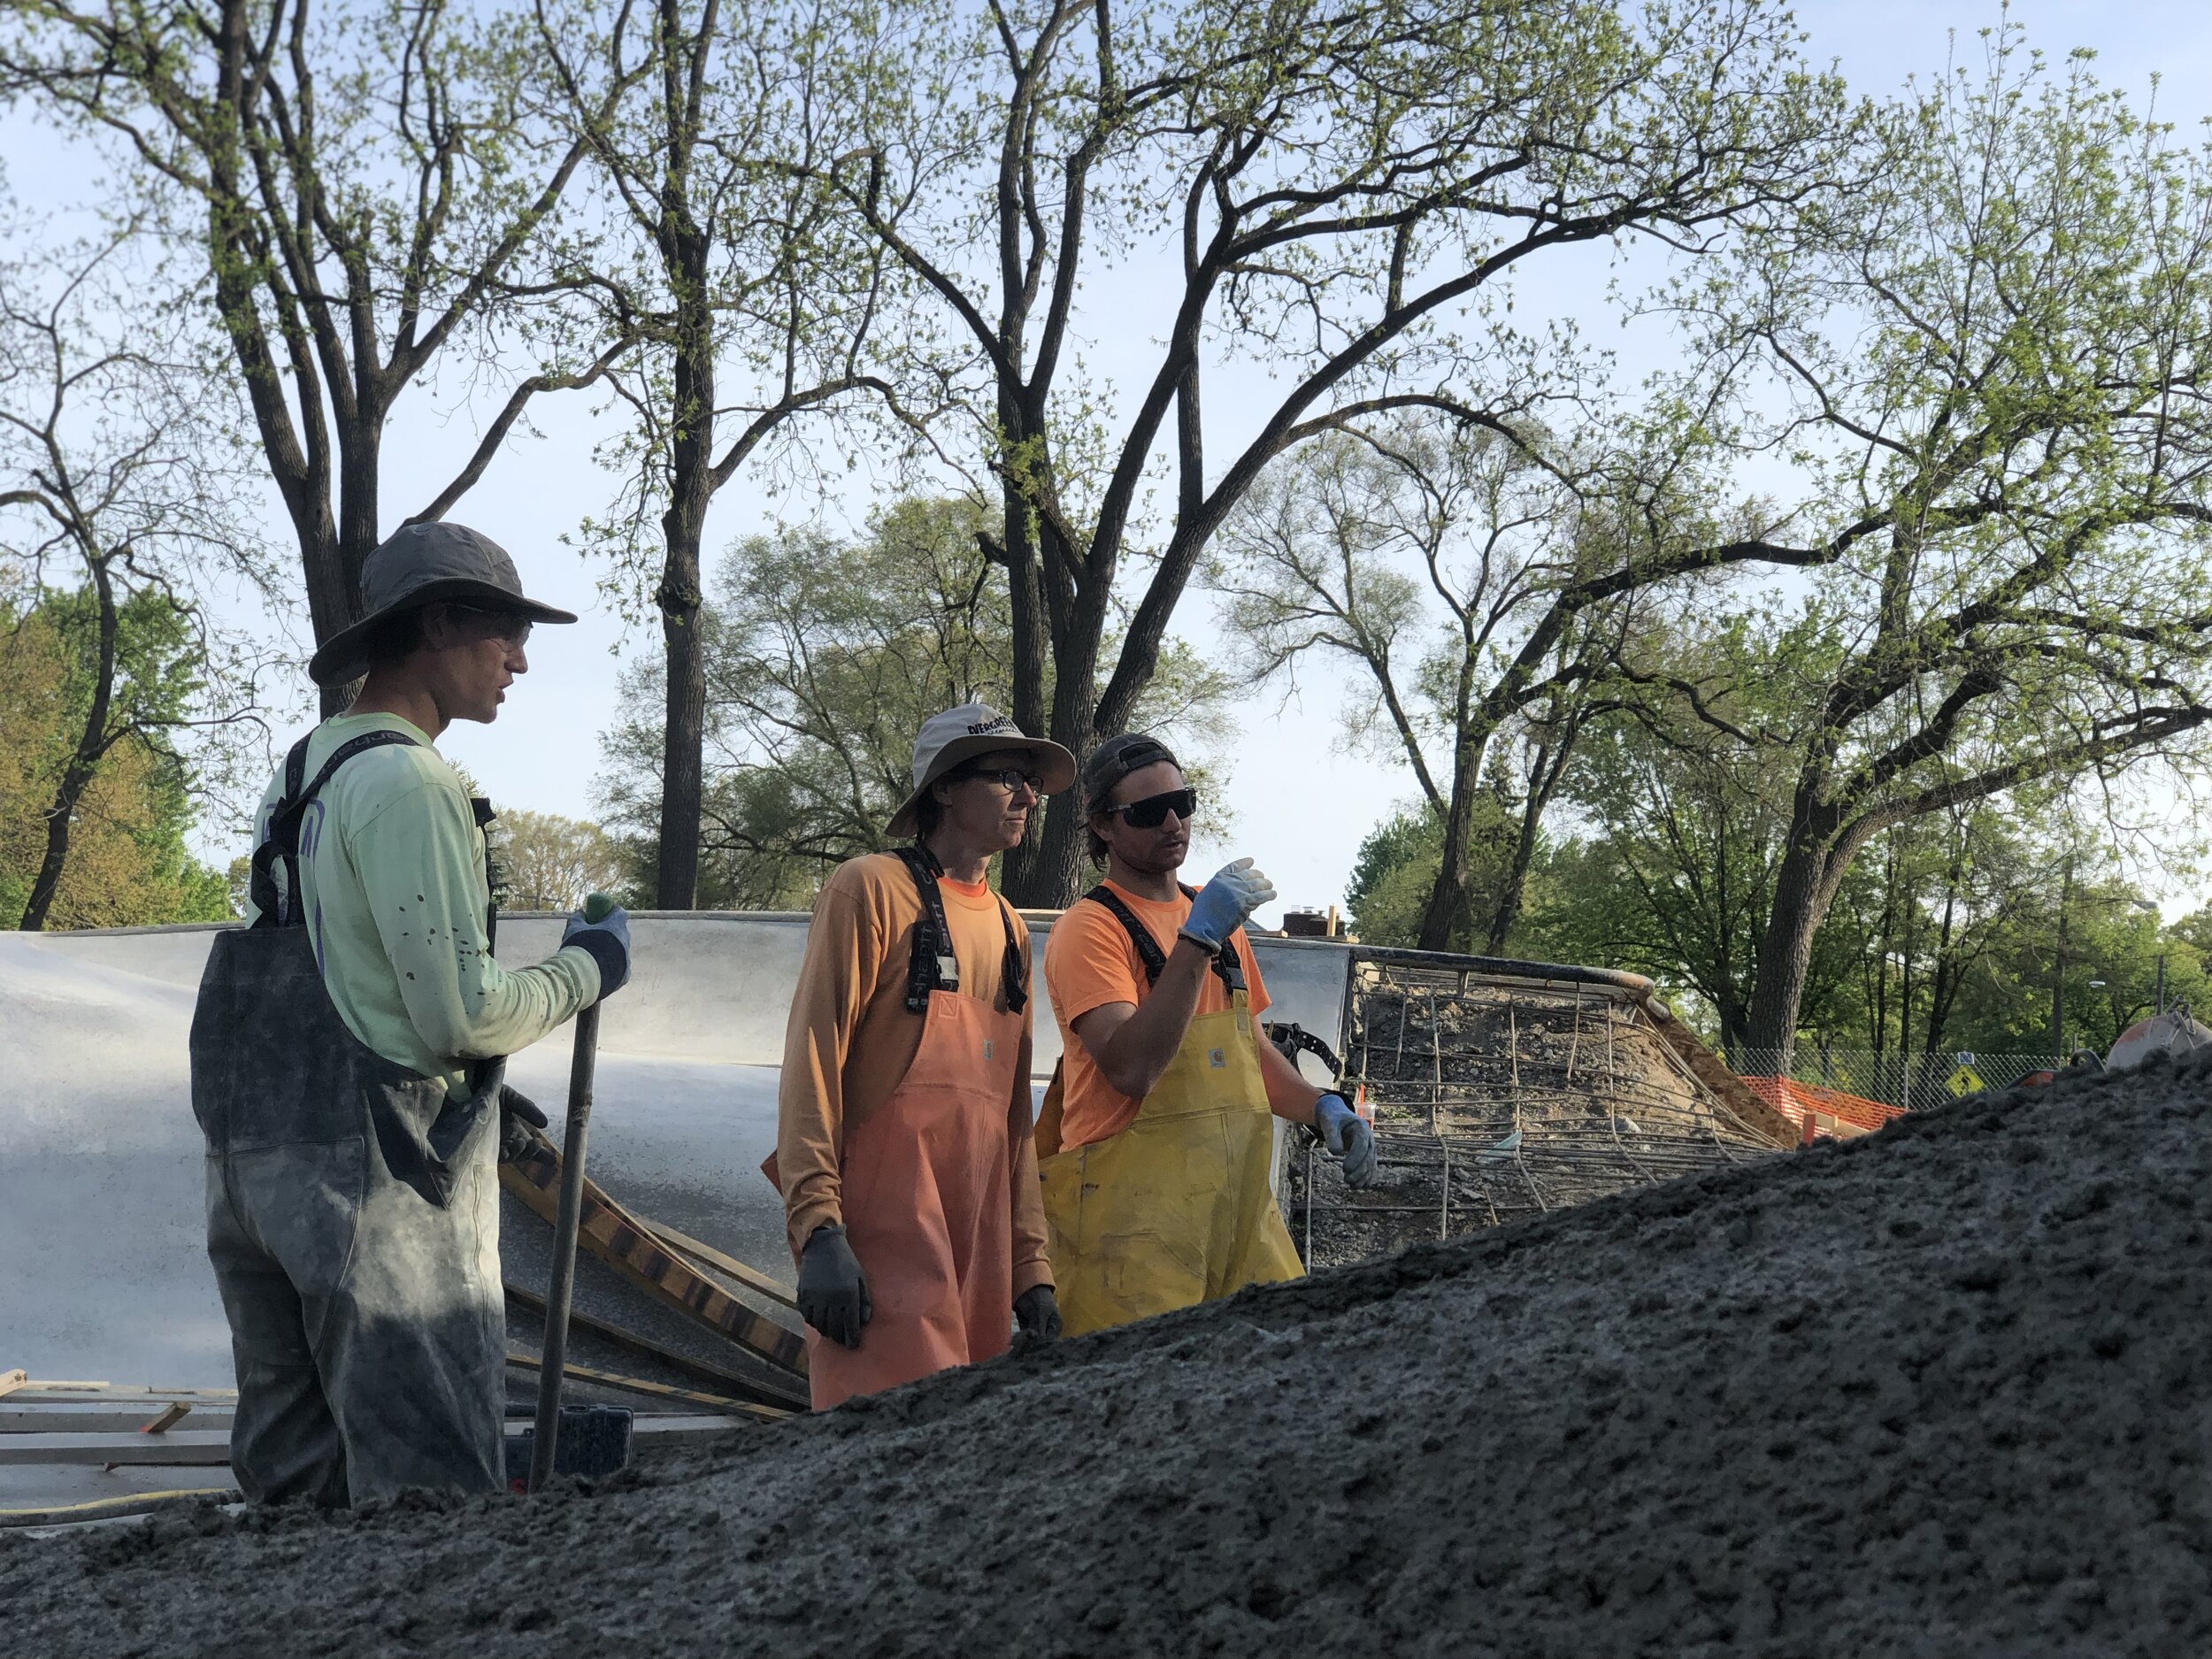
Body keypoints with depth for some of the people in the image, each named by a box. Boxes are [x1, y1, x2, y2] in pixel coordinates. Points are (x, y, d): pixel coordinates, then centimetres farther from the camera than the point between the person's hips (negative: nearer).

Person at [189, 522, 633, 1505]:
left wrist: (468, 1092, 19)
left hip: (252, 1163, 10)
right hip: (371, 1174, -9)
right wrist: (586, 968, 0)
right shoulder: (406, 780, -12)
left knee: (294, 1480, 14)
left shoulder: (301, 771, 16)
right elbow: (463, 1012, -17)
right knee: (433, 1497, -5)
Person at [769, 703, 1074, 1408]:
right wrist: (818, 1228, -18)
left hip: (979, 1240, 7)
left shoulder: (1009, 927, 19)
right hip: (883, 1232, -7)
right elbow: (813, 1057, -9)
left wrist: (1030, 1267, 15)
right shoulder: (873, 887, -2)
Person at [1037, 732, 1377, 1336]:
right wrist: (1198, 940, -25)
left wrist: (1321, 1107, 7)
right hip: (1134, 1217, -7)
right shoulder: (1091, 927, -8)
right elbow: (1131, 1070, -23)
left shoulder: (1218, 916, 17)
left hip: (1237, 1206, 7)